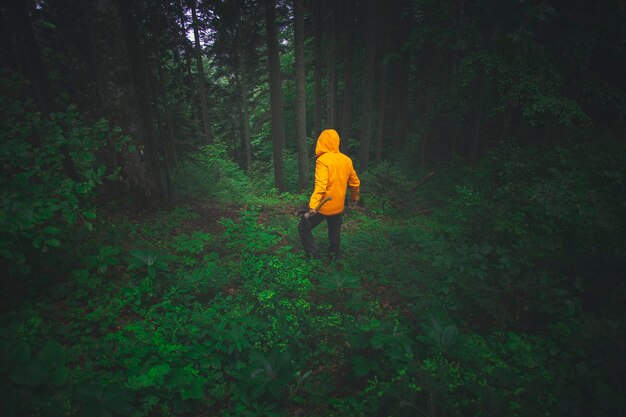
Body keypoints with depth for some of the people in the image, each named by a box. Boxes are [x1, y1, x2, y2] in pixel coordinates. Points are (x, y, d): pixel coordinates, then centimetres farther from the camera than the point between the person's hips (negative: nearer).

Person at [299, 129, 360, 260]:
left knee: (304, 228, 10)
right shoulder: (346, 160, 1)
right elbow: (355, 182, 11)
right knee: (335, 230, 27)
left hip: (322, 207, -6)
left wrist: (313, 207, -37)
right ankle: (334, 254, 40)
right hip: (338, 207, 6)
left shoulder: (323, 160, -18)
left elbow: (320, 185, -30)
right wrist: (355, 198, 28)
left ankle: (315, 255, 10)